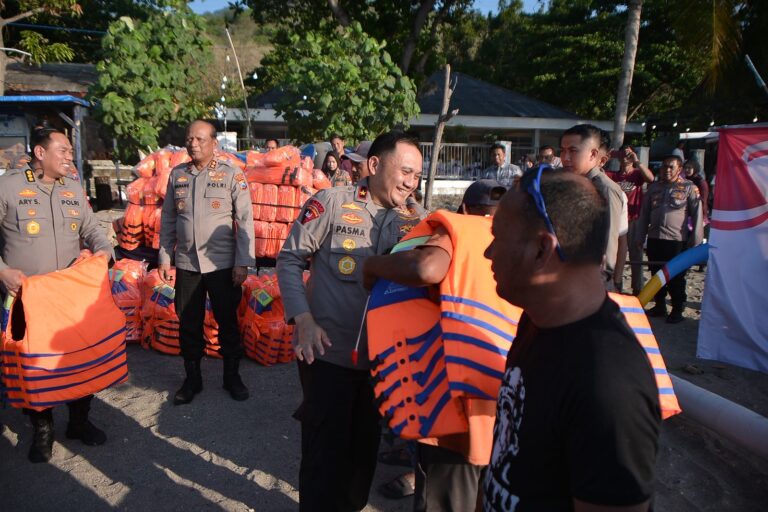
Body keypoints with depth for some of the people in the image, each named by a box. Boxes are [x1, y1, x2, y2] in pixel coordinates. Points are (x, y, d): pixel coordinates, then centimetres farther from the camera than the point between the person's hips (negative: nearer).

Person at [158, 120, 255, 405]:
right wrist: (164, 258, 9)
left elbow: (245, 221, -7)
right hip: (186, 264, 3)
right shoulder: (177, 175, 6)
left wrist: (243, 262, -11)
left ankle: (232, 376, 28)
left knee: (227, 322, 9)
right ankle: (192, 379, 31)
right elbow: (168, 219, 11)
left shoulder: (231, 175, -5)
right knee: (188, 324, 13)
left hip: (222, 263, -3)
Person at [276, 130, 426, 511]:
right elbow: (289, 259, -6)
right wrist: (303, 320, -16)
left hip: (381, 354, 5)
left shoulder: (413, 217, 2)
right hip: (328, 352, -5)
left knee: (366, 443, 22)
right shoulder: (332, 203, -11)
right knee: (325, 448, 8)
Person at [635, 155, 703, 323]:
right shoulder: (654, 187, 11)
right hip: (654, 239, 4)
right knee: (656, 274, 12)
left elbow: (697, 214, -2)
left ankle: (677, 310, 17)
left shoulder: (689, 188, 0)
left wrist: (695, 240, -7)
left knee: (676, 278, 4)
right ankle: (660, 306, 27)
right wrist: (640, 237, 10)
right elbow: (644, 213, 13)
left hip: (677, 241, -4)